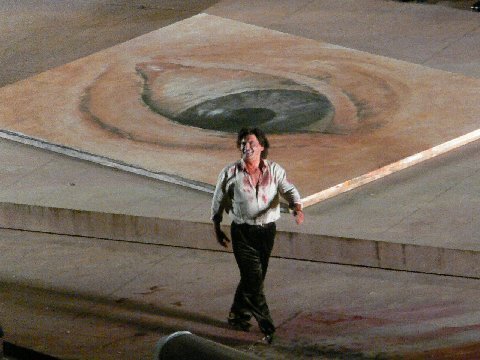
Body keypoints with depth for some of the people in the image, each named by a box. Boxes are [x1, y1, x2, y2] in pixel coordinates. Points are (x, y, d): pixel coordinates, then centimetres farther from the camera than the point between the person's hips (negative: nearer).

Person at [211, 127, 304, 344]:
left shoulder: (274, 170, -2)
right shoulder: (231, 173, -7)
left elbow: (288, 190, -15)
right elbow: (218, 201, 5)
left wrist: (297, 208, -36)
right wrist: (217, 229, 9)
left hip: (267, 230, 3)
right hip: (243, 232, -3)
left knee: (252, 278, 15)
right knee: (254, 280, -9)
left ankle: (238, 317, 36)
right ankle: (267, 328, -7)